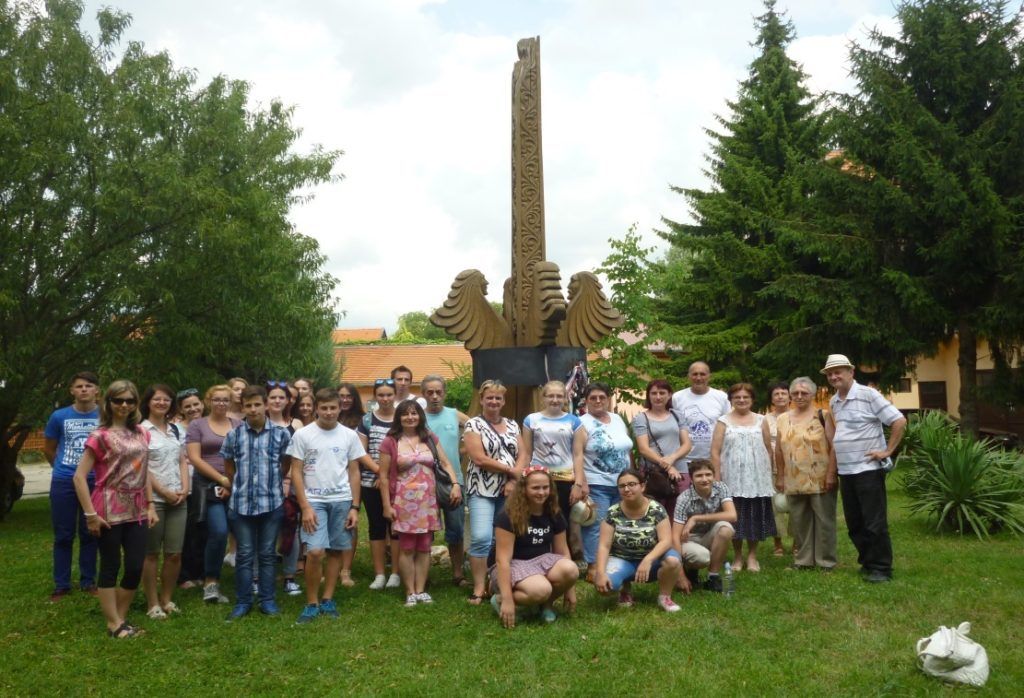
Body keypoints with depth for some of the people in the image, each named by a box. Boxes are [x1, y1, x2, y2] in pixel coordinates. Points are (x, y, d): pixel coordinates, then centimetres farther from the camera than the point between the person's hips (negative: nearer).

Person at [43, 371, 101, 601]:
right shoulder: (59, 416, -2)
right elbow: (48, 449, 12)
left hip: (94, 482, 0)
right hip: (63, 483, 0)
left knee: (89, 534, 9)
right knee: (63, 536, 7)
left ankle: (88, 581, 20)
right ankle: (61, 585, 17)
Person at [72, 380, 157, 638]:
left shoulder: (141, 434, 9)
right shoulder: (100, 436, -8)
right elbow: (79, 476, -11)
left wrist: (150, 506, 10)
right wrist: (90, 514, -15)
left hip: (136, 511, 5)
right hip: (110, 511, -5)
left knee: (136, 567, 5)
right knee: (110, 567, 4)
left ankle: (121, 619, 22)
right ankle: (114, 624, 14)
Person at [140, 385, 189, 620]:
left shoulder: (177, 430, 13)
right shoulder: (141, 430, -4)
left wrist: (185, 488, -2)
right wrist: (164, 492, -12)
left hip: (178, 499, 5)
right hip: (152, 499, -5)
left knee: (175, 553, 6)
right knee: (152, 553, 3)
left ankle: (166, 599, 20)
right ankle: (152, 603, 12)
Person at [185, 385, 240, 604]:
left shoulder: (239, 426, 12)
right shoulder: (197, 425, 5)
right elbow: (194, 458, -4)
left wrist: (234, 483, -6)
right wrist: (222, 479, -10)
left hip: (237, 488, 4)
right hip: (210, 487, -3)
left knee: (240, 534, 1)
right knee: (219, 532, -19)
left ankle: (211, 580, 16)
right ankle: (211, 582, -3)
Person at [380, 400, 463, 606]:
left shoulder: (430, 438, 9)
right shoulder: (390, 442, -3)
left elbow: (445, 463, 10)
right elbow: (384, 476, -2)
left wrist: (455, 484, -6)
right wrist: (387, 505, -6)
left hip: (428, 502, 4)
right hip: (404, 503, -3)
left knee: (424, 548, 7)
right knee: (407, 548, 1)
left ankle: (421, 590, 15)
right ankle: (410, 592, 10)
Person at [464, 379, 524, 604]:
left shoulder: (512, 425, 14)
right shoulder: (473, 424, -1)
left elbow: (522, 455, 7)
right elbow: (479, 459, -11)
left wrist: (513, 480, -9)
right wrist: (510, 470, -9)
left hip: (510, 490, 5)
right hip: (483, 490, -4)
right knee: (481, 538, -14)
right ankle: (479, 589, -7)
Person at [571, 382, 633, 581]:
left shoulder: (617, 419, 13)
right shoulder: (583, 423, -5)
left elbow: (628, 451, 18)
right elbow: (577, 455, -15)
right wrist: (579, 483, -25)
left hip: (622, 484, 6)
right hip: (596, 485, -6)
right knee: (596, 527, -7)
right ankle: (593, 567, -2)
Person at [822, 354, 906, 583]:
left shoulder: (868, 395, -11)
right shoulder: (833, 402, 10)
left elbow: (899, 421, -13)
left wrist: (888, 451, -13)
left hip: (868, 469, -7)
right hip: (845, 471, 7)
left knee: (875, 523, -2)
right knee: (854, 524, 13)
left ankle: (881, 568, 8)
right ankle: (868, 563, 25)